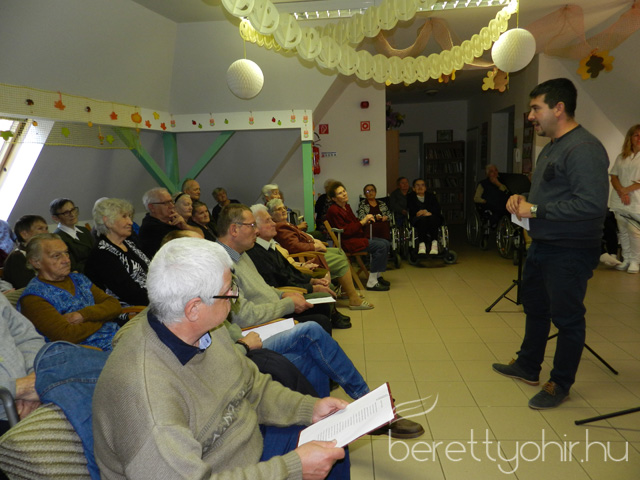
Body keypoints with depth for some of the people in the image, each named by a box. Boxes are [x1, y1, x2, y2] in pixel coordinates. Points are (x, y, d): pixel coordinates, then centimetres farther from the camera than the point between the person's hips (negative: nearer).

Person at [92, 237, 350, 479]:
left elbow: (254, 386, 6)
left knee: (333, 444, 10)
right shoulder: (143, 389, -33)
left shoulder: (208, 331, -7)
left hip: (251, 449, 7)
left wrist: (309, 409, -7)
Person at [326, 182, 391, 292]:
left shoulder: (346, 207, 15)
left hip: (358, 237, 10)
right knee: (381, 246, -22)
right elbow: (345, 231, -20)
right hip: (347, 242, -10)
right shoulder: (333, 211, -15)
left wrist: (366, 221, 1)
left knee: (386, 243, 2)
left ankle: (377, 276, 11)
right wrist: (362, 222, -18)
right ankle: (372, 283, -18)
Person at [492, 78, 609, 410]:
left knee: (566, 317, 4)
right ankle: (527, 367, 39)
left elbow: (593, 204, -30)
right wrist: (522, 198, 3)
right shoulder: (552, 146, 12)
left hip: (570, 251, -11)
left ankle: (561, 384, 23)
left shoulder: (584, 149, -21)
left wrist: (535, 210, -23)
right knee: (535, 306, 21)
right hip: (542, 245, 11)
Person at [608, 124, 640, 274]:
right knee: (623, 232, 9)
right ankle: (626, 259, 19)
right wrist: (622, 192, -9)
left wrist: (627, 190, -12)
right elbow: (613, 177, 7)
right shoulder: (621, 157, 14)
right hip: (620, 201, 4)